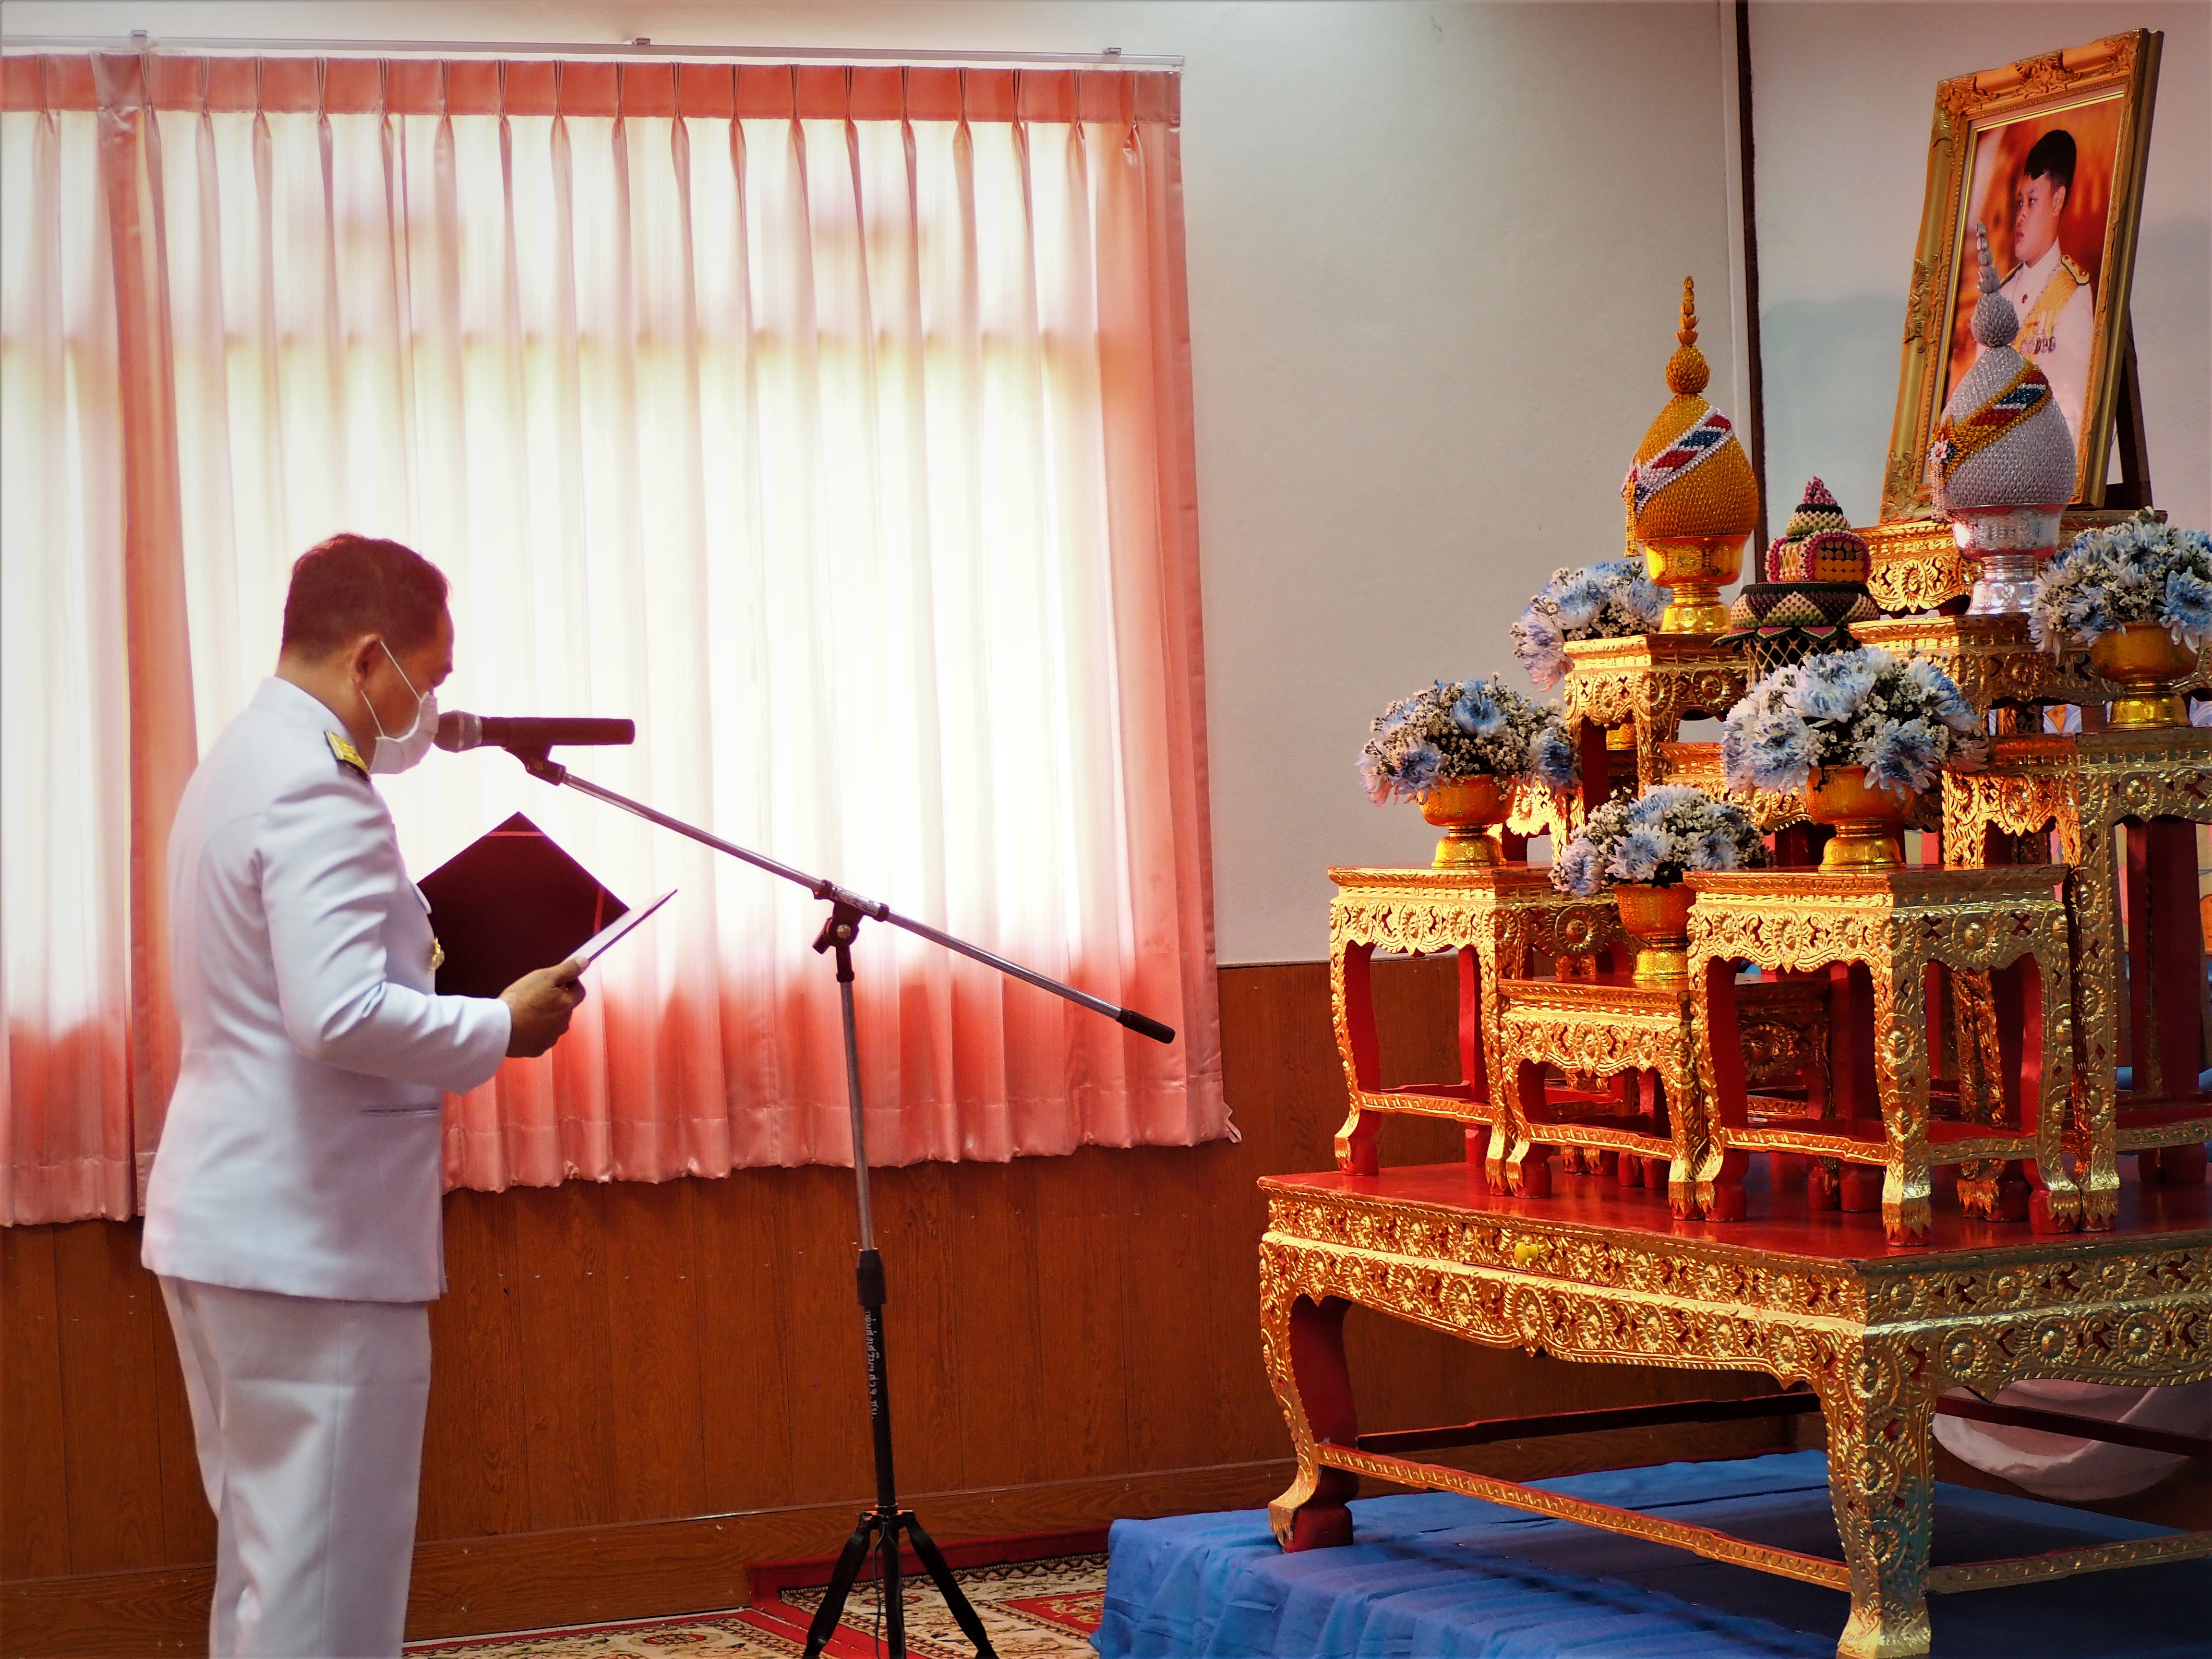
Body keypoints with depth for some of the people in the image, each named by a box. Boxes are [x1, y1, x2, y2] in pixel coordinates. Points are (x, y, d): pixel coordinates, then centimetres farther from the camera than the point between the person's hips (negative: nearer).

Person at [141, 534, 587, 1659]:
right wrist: (500, 1026, -15)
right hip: (315, 1238, -10)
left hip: (226, 1222, 10)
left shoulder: (241, 766, 15)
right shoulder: (318, 789, -17)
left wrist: (427, 963, 14)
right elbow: (338, 1014, -27)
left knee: (268, 1560, 16)